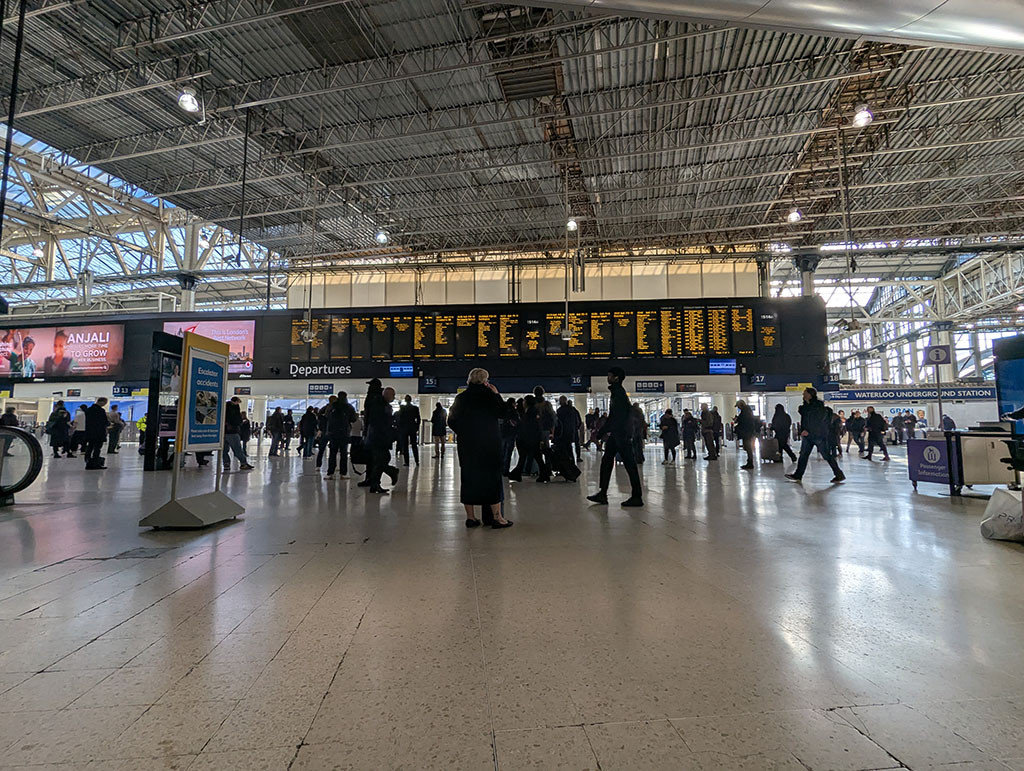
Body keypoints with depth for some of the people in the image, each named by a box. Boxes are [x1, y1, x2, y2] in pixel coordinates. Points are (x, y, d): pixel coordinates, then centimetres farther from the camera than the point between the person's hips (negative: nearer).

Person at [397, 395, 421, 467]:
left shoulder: (402, 408, -7)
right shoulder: (415, 408, -1)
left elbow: (399, 419, -5)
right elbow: (418, 419, 1)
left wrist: (399, 428, 5)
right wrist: (417, 428, 10)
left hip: (404, 428, -2)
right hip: (413, 428, 2)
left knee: (405, 445, 3)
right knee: (414, 445, 10)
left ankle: (406, 462, 0)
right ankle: (417, 461, 9)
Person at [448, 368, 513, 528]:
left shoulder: (461, 398, 5)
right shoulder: (488, 395, -9)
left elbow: (451, 421, 7)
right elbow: (501, 412, 0)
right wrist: (497, 394, 5)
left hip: (466, 445, 4)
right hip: (488, 444, -4)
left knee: (468, 478, 9)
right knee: (492, 477, 2)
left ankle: (470, 517, 14)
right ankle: (496, 517, 4)